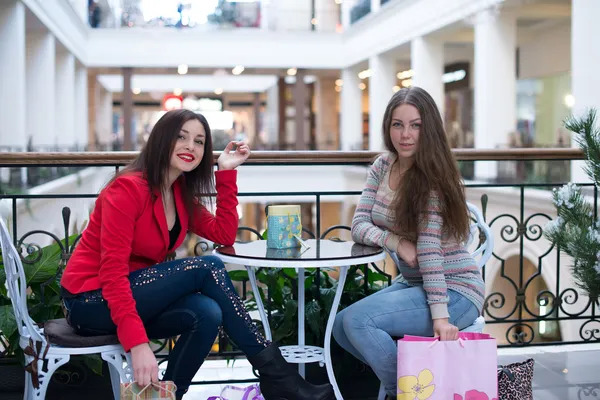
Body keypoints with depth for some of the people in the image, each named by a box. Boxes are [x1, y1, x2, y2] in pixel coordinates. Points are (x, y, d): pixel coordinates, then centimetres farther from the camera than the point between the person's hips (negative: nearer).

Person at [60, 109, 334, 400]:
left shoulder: (181, 193, 7)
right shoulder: (128, 188, -19)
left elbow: (225, 235, 2)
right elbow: (112, 270, -25)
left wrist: (226, 172, -2)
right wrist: (137, 343, -33)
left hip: (132, 296, 8)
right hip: (92, 301, -7)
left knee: (207, 313, -24)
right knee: (207, 267, -21)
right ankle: (274, 375, -14)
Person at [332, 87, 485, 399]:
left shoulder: (433, 178, -17)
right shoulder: (383, 166, 2)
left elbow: (429, 248, -24)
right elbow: (359, 225, -3)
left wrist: (440, 316, -30)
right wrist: (395, 241, -22)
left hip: (453, 291, -8)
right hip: (411, 282, 8)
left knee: (358, 319, -23)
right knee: (341, 327, -1)